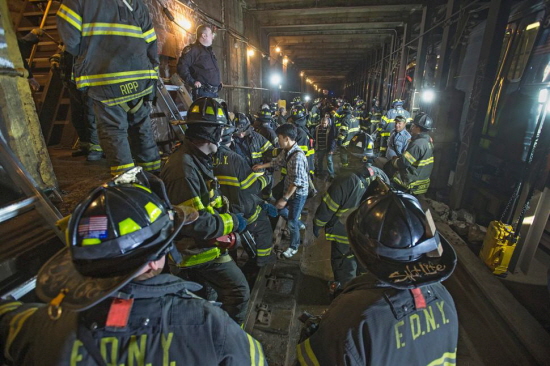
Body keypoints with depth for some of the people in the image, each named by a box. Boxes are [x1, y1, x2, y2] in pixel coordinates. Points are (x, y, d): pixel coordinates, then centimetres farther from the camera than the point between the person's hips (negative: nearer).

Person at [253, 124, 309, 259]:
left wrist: (285, 198, -23)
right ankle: (299, 224, 46)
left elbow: (297, 181, -28)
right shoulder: (286, 151, -1)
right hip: (289, 188, 9)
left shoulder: (297, 155, -29)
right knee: (279, 209, 24)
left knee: (291, 222, 4)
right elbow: (277, 162, 19)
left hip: (298, 193, -9)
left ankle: (294, 247, 29)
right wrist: (262, 166, 17)